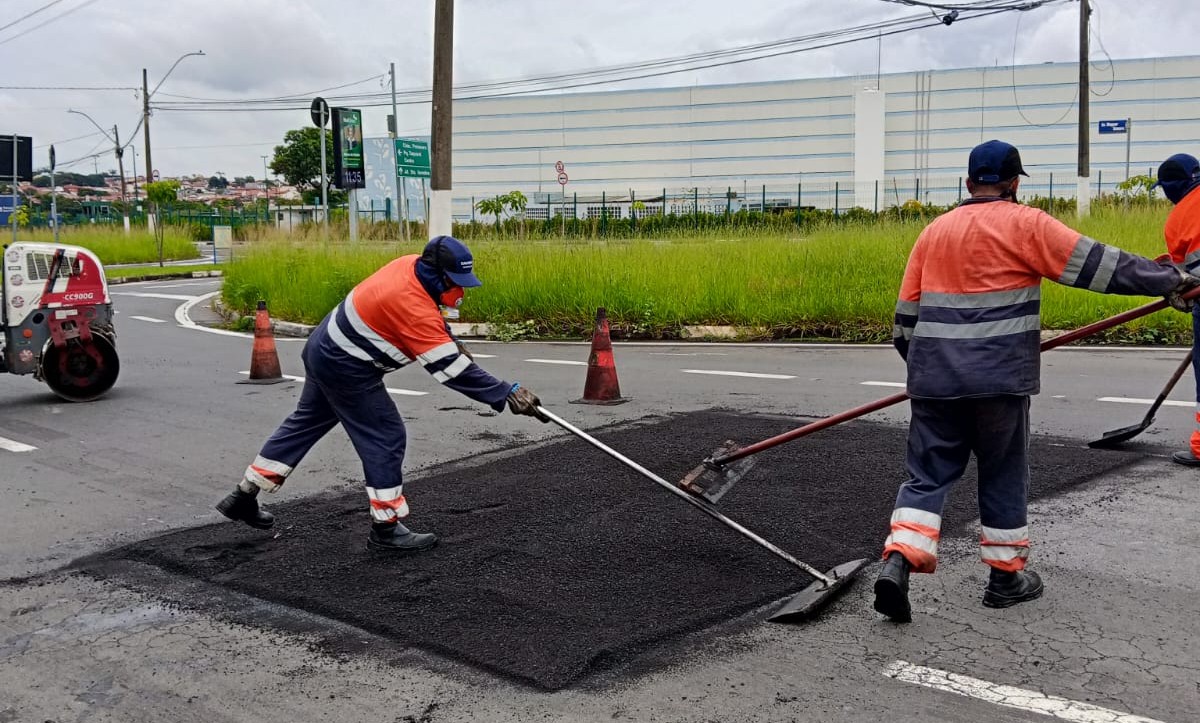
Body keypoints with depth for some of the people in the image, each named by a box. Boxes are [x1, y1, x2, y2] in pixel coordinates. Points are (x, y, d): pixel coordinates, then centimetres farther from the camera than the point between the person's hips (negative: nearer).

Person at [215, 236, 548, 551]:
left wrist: (453, 342, 6)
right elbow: (451, 369, -30)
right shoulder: (413, 308, -31)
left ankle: (245, 495, 32)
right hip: (346, 368, -10)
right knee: (385, 436, -4)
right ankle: (386, 527, 5)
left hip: (324, 348, 10)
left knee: (306, 422, 21)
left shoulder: (413, 264, -7)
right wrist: (507, 394, -28)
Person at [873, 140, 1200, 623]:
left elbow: (907, 311, 13)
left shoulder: (934, 230, 12)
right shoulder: (1025, 225, -3)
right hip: (998, 377, -4)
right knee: (1003, 474, 11)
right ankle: (1005, 576, 22)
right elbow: (1096, 265, -7)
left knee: (928, 473, 7)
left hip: (934, 377, 4)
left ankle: (898, 563, -10)